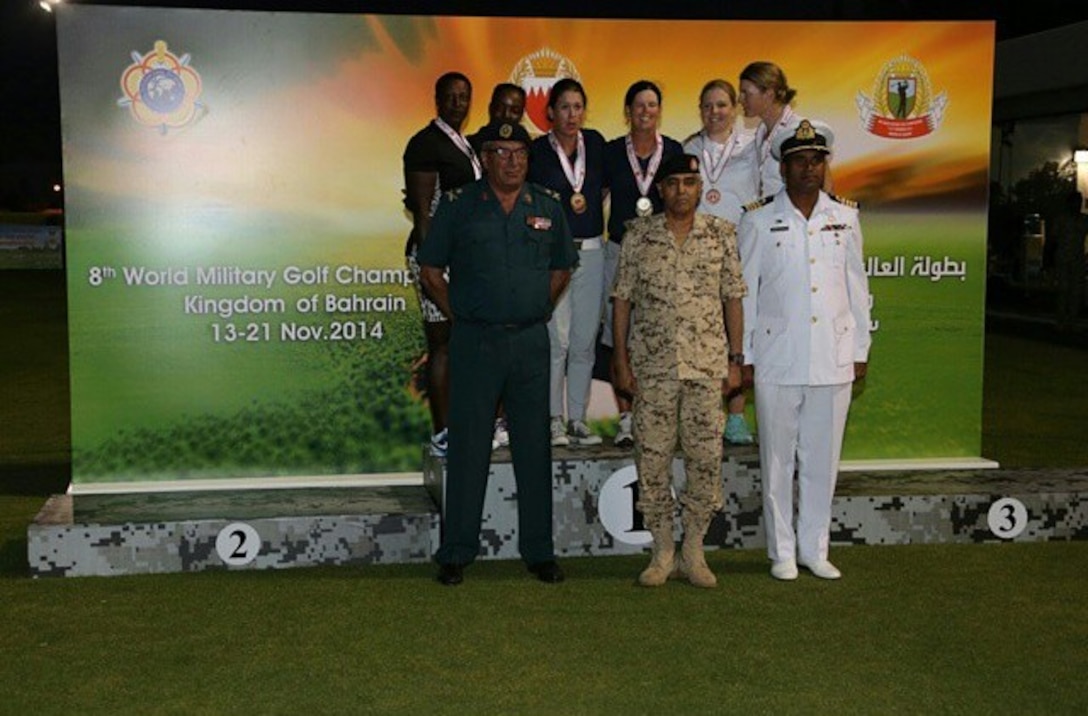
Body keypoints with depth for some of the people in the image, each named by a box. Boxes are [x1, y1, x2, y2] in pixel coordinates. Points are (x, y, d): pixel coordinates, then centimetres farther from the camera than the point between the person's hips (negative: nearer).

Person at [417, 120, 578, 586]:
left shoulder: (548, 208, 8)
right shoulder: (458, 206, 1)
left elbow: (561, 268, 19)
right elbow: (430, 270, 5)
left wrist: (539, 312, 10)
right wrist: (459, 314, 1)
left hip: (531, 341, 2)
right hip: (475, 342, -2)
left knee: (534, 447, 7)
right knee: (468, 447, 1)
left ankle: (539, 551, 16)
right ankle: (455, 553, 9)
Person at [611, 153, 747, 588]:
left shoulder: (721, 234, 5)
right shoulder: (639, 235, 3)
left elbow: (733, 299, 6)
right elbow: (622, 299, 4)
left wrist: (736, 360, 2)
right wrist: (621, 361, -1)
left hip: (707, 365, 0)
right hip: (652, 364, 0)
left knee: (706, 458, 1)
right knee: (652, 459, 2)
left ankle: (693, 552, 14)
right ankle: (662, 553, 15)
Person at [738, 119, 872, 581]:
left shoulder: (845, 218, 9)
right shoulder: (759, 221, 1)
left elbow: (857, 286, 12)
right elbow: (745, 290, 3)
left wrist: (861, 349, 10)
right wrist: (744, 356, 1)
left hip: (833, 360, 2)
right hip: (778, 361, -2)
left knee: (823, 459, 8)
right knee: (778, 460, 4)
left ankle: (815, 549, 20)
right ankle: (782, 552, 16)